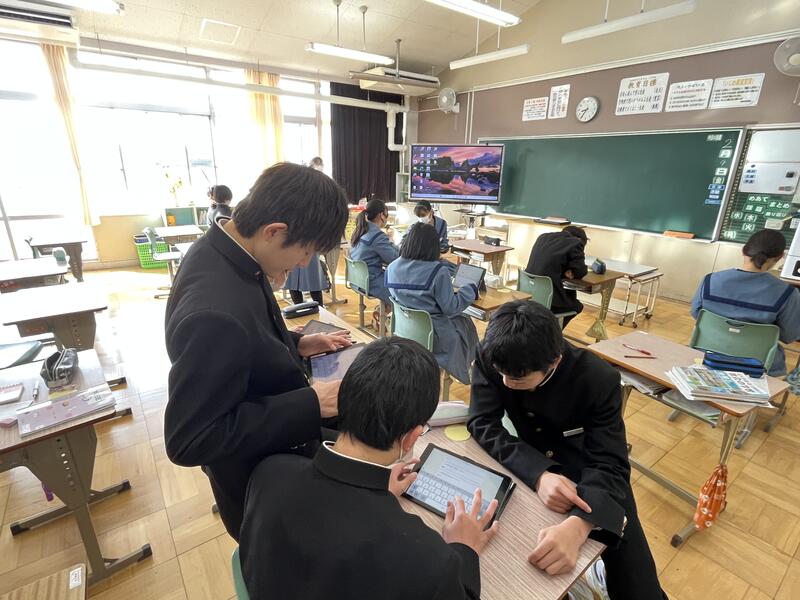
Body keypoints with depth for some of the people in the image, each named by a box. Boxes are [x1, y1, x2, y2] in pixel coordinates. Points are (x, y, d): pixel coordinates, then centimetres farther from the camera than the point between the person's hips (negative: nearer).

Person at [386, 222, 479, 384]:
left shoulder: (392, 268, -5)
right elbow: (450, 308, -17)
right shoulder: (438, 271, -23)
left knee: (456, 319, 30)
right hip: (432, 334, -6)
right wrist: (471, 290, 0)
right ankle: (464, 371, 42)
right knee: (465, 322, 26)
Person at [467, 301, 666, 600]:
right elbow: (482, 424, -23)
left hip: (590, 477, -1)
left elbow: (609, 467, -29)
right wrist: (538, 474, -39)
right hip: (529, 470, 2)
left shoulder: (599, 380, -27)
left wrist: (576, 526, -49)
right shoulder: (491, 357, -23)